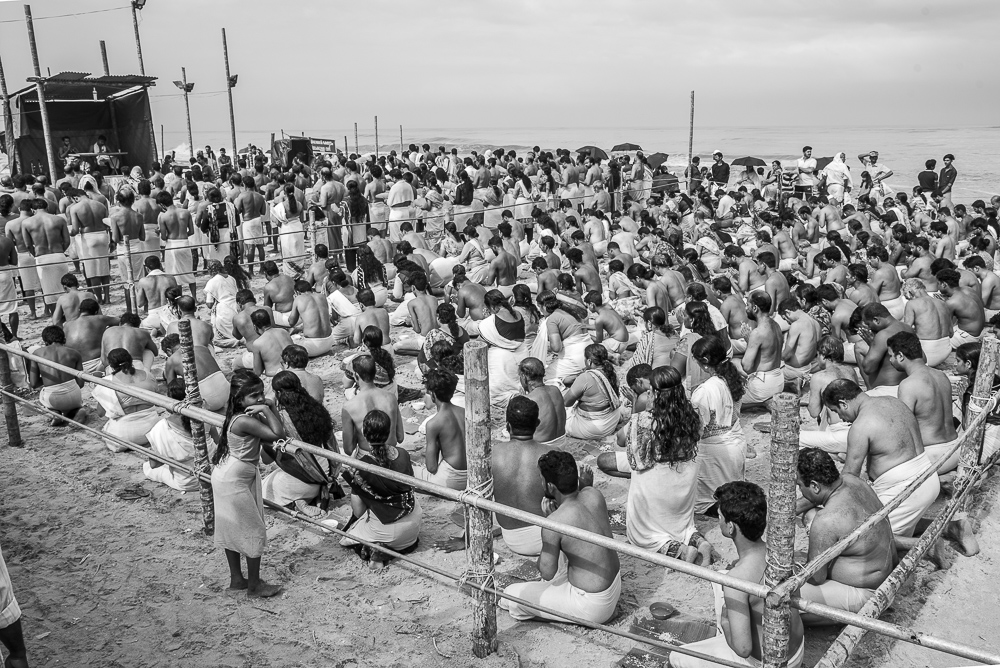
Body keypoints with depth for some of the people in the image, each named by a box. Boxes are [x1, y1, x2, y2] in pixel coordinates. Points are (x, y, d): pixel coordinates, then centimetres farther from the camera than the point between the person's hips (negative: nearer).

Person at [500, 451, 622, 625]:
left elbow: (547, 572, -13)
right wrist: (586, 487, 9)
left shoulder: (554, 523, -28)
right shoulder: (594, 495, -8)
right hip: (615, 585, 8)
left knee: (510, 595, 1)